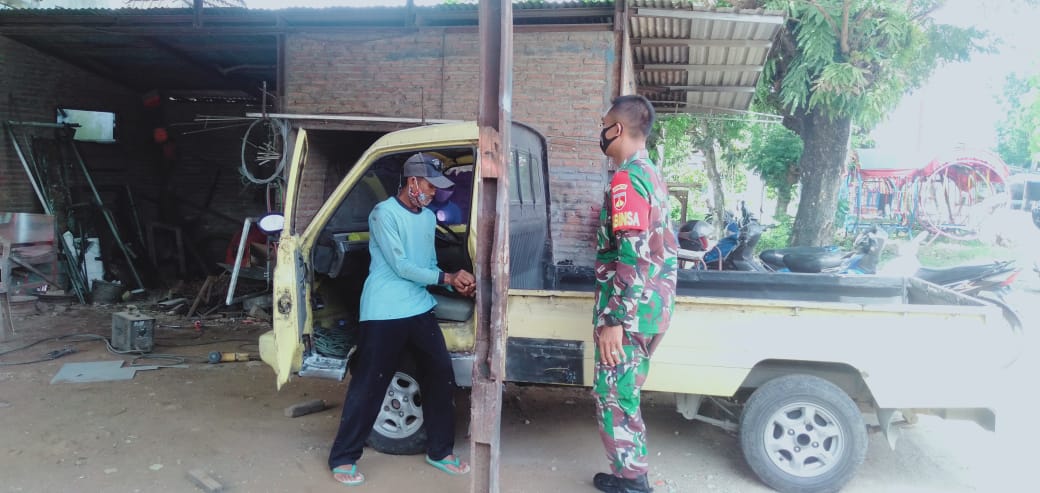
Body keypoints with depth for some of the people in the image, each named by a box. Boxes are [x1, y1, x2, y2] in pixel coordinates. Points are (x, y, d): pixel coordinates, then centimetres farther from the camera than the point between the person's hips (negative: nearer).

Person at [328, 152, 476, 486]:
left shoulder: (428, 217, 13)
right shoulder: (384, 214, -12)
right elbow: (401, 267, -18)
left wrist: (455, 283, -3)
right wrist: (448, 278, -16)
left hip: (420, 309, 7)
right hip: (384, 314, -7)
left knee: (441, 376, 8)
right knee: (368, 386, 1)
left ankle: (440, 451, 24)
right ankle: (343, 458, 17)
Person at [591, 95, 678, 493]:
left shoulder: (626, 179, -16)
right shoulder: (653, 176, 14)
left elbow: (632, 258, -23)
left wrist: (613, 320, -22)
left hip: (630, 312, -10)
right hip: (653, 307, 10)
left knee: (613, 398, 1)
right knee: (625, 395, 18)